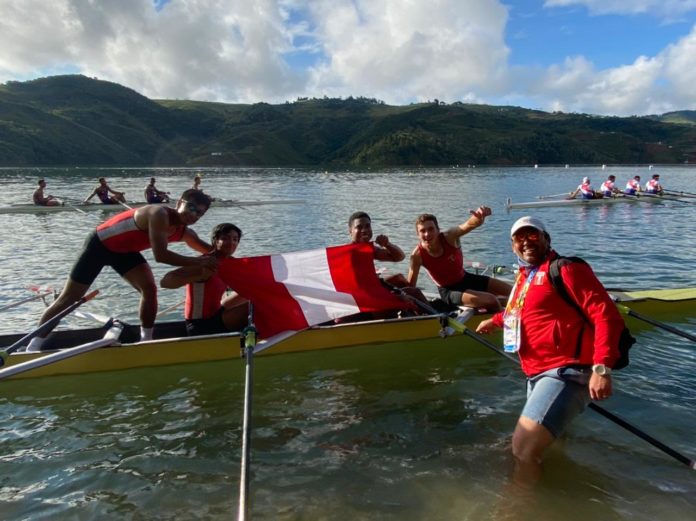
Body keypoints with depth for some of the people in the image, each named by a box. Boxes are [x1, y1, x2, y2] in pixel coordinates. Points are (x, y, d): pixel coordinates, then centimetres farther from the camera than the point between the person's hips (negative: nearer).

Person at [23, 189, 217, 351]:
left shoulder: (185, 233, -10)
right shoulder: (159, 214, -33)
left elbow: (212, 250, 4)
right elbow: (160, 255, -40)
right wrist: (197, 261, -36)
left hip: (124, 250, 7)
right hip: (99, 245, -6)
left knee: (150, 289, -10)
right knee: (68, 298, 2)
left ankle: (146, 340, 4)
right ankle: (34, 345, 17)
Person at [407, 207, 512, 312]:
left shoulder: (449, 237, -23)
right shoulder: (418, 255, -24)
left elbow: (469, 225, -44)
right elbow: (410, 286, -14)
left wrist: (480, 217, -67)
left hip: (466, 279, 4)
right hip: (448, 291, -4)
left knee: (511, 290, 5)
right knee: (491, 301, -23)